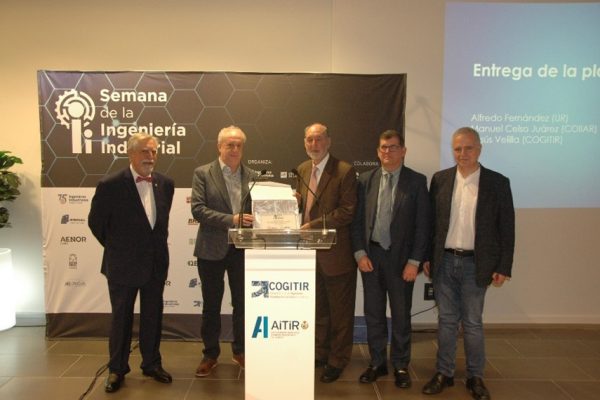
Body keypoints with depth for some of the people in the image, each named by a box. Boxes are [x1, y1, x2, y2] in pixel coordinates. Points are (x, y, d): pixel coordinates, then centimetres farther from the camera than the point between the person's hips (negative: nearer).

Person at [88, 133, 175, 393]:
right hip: (123, 265, -4)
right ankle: (117, 369, 28)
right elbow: (96, 222, -1)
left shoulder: (165, 184, 0)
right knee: (121, 318, 11)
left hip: (156, 264, 4)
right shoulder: (110, 186, -13)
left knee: (153, 317, 14)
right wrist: (115, 247, 5)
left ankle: (152, 364, 31)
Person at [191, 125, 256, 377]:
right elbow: (197, 209, -12)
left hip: (243, 249, 2)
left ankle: (241, 351, 30)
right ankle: (210, 354, 27)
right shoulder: (203, 173, -3)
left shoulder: (252, 176, 6)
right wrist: (231, 219, -22)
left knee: (242, 304, 12)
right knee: (211, 306, 10)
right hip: (212, 249, -2)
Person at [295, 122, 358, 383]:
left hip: (336, 254, -6)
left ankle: (337, 360, 26)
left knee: (339, 310, 9)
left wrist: (314, 225, -21)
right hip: (310, 251, 6)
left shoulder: (344, 171, -12)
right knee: (317, 308, 19)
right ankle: (319, 353, 36)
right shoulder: (302, 169, 9)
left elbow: (347, 212, -17)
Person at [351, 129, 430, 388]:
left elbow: (422, 224, -5)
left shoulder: (416, 181, -4)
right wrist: (360, 253, -4)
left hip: (401, 257, -2)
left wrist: (414, 261, -9)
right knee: (373, 314, 12)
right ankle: (377, 363, 28)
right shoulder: (365, 180, 4)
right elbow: (357, 219, 4)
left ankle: (400, 366, 28)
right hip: (370, 255, 2)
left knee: (401, 315, 10)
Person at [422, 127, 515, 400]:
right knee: (446, 320, 12)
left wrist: (503, 267, -4)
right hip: (443, 261, 2)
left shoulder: (498, 183, -3)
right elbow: (430, 221, 6)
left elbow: (506, 228, -2)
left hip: (476, 264, -2)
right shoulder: (440, 179, 2)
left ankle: (475, 376, 26)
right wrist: (426, 257, 4)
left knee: (472, 323, 9)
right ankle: (444, 373, 25)